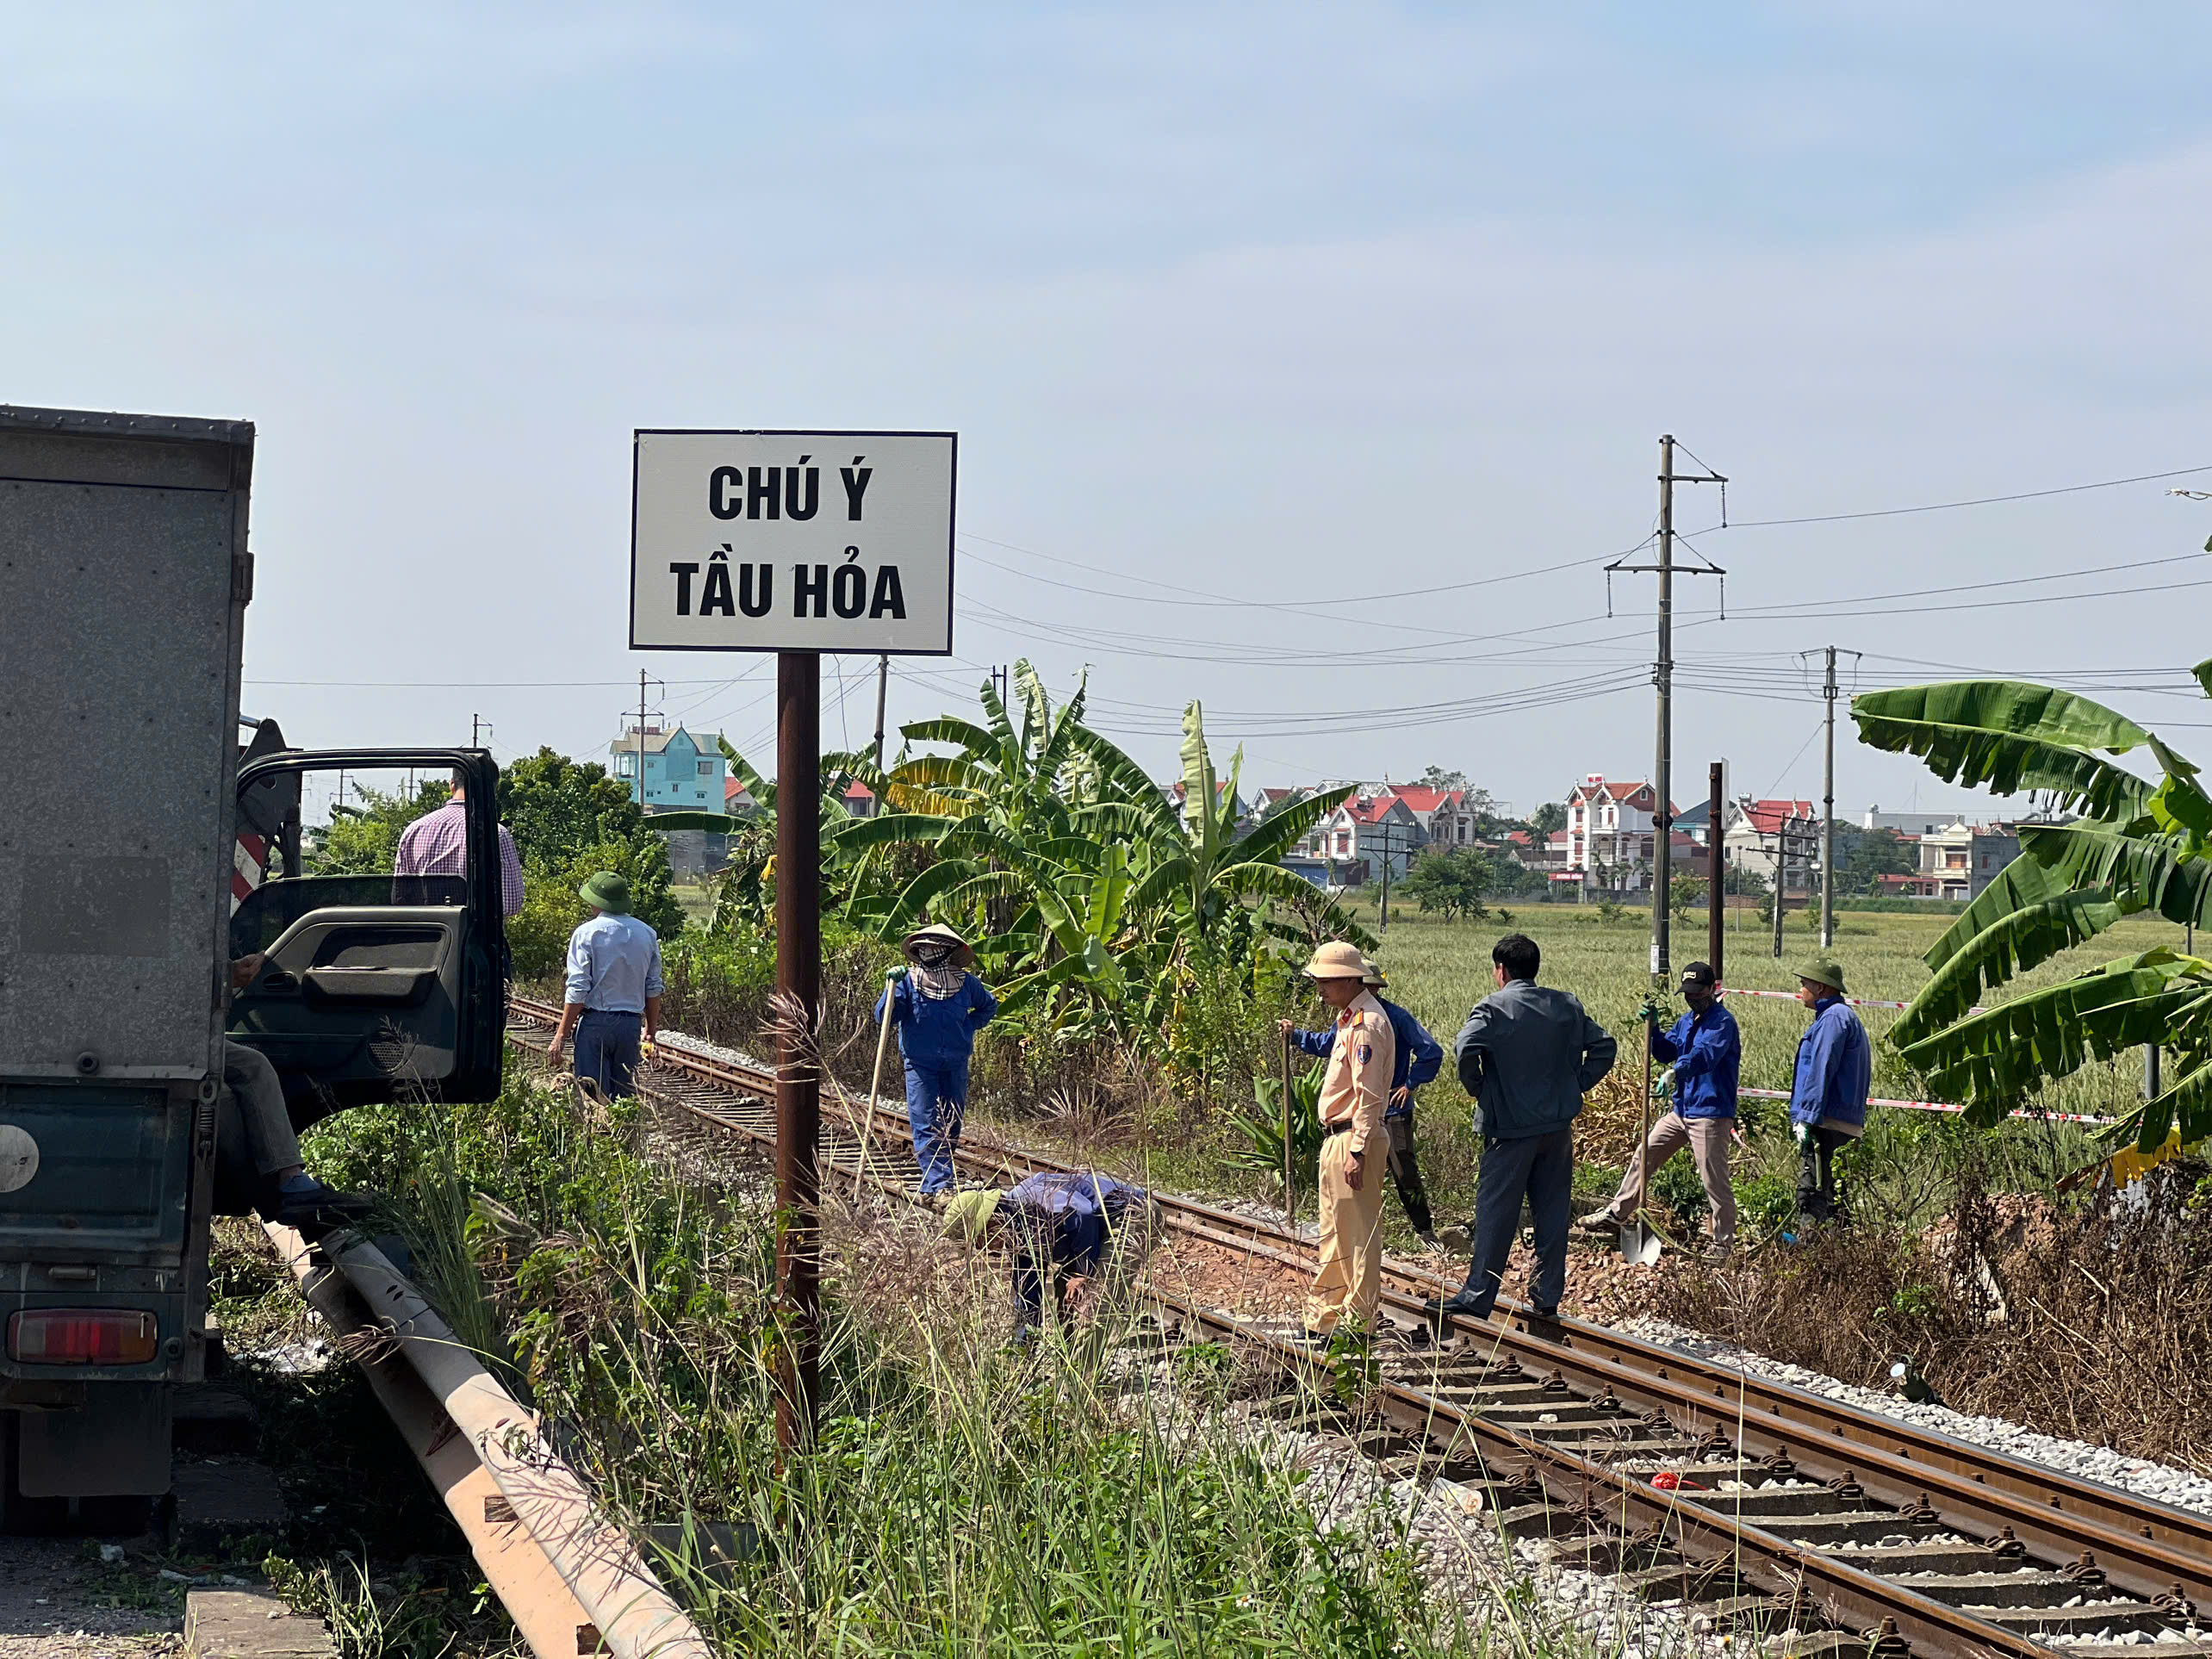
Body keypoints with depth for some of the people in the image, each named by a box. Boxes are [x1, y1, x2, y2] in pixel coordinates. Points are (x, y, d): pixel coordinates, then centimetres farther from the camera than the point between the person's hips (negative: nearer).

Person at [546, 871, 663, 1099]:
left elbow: (577, 991, -10)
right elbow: (653, 989, 10)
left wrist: (561, 1036, -6)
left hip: (595, 1022, -4)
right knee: (626, 1095, 11)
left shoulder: (586, 933, -8)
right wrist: (651, 1032, 20)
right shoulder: (647, 935, 7)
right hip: (631, 1024, 4)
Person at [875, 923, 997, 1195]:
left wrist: (969, 1027, 9)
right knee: (925, 1125, -9)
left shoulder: (966, 983, 3)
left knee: (951, 1125, 7)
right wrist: (892, 987, -18)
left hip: (955, 1065, 2)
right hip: (920, 1064, -2)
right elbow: (884, 1016, -5)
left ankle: (940, 1179, 19)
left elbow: (989, 1005, 22)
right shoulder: (908, 981, -3)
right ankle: (938, 1184, -12)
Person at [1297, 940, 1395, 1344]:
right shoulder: (1350, 1017, 15)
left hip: (1353, 1139, -11)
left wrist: (1357, 1152, -24)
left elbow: (1369, 1096, -21)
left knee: (1358, 1235, -5)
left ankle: (1360, 1323, 0)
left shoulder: (1366, 1023, -17)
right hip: (1337, 1139, 11)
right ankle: (1322, 1322, 23)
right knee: (1334, 1235, 16)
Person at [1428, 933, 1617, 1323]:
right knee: (1552, 1210, 10)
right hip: (1559, 1123, 5)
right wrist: (1575, 1085, 11)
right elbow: (1603, 1045, 10)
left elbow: (1466, 1049, -25)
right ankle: (1548, 1294, 14)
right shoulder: (1566, 1006, 8)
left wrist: (1476, 1088, -8)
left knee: (1496, 1211, -1)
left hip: (1511, 1126, -5)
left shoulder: (1493, 1009, -9)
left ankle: (1477, 1296, 0)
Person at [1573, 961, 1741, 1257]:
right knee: (1644, 1156, 13)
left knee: (1714, 1181, -8)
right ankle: (1614, 1216, 23)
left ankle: (1724, 1245, -1)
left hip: (1710, 1113, -9)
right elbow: (1666, 1051, 12)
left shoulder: (1722, 1022, -12)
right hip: (1681, 1110, 9)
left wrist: (1675, 1072, -42)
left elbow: (1705, 1054, -29)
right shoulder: (1686, 1021, 16)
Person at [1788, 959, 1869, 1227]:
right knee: (1831, 1198, 11)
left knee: (1812, 1194, -13)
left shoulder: (1833, 1018, -9)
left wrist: (1807, 1119, -20)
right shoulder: (1846, 1016, 24)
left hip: (1827, 1126, -11)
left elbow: (1821, 1072, -17)